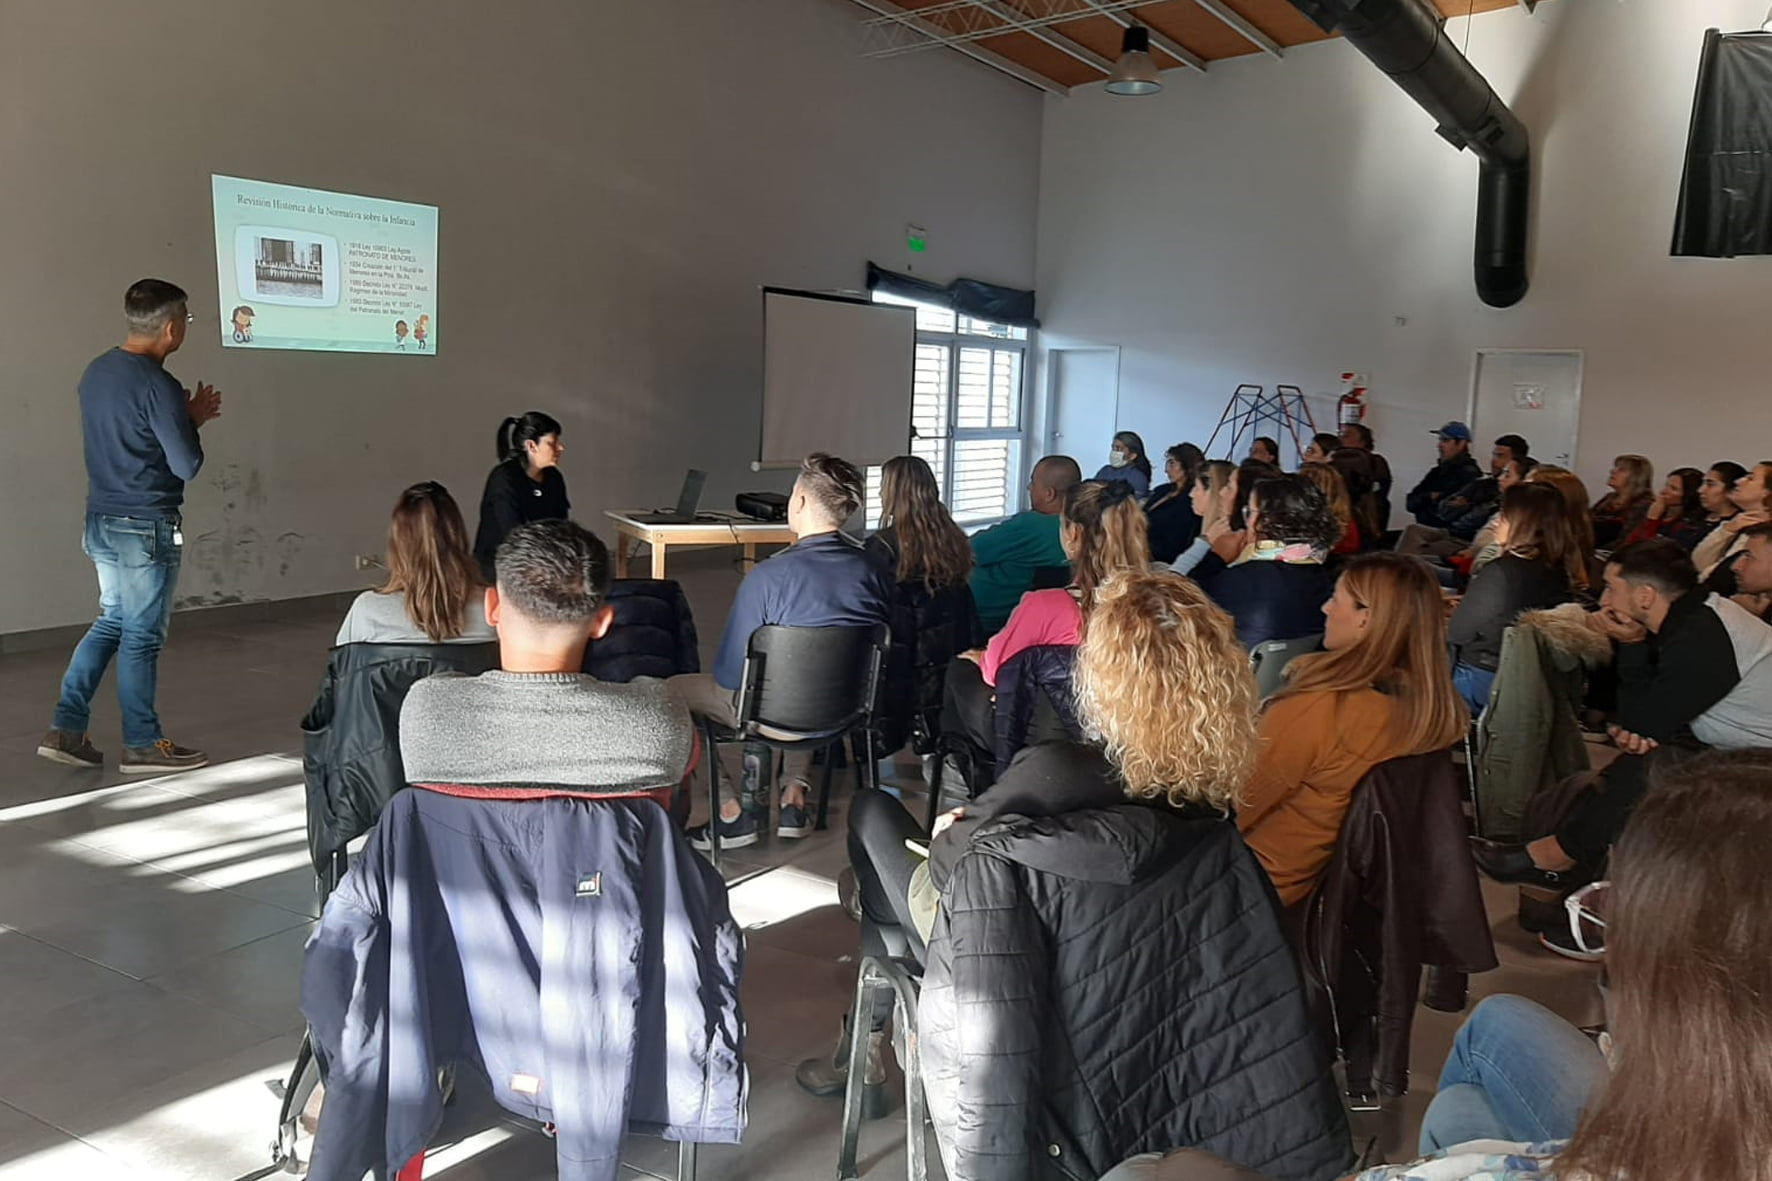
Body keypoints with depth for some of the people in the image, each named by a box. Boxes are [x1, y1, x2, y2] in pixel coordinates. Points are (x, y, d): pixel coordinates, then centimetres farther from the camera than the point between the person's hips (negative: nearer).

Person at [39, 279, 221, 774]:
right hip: (147, 528, -8)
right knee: (142, 635, 2)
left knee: (111, 623, 19)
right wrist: (194, 421, 0)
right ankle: (142, 744, 14)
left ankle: (66, 728, 17)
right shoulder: (157, 385, -19)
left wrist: (186, 416, 13)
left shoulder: (96, 371, 8)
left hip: (101, 520, 8)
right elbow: (187, 465, -17)